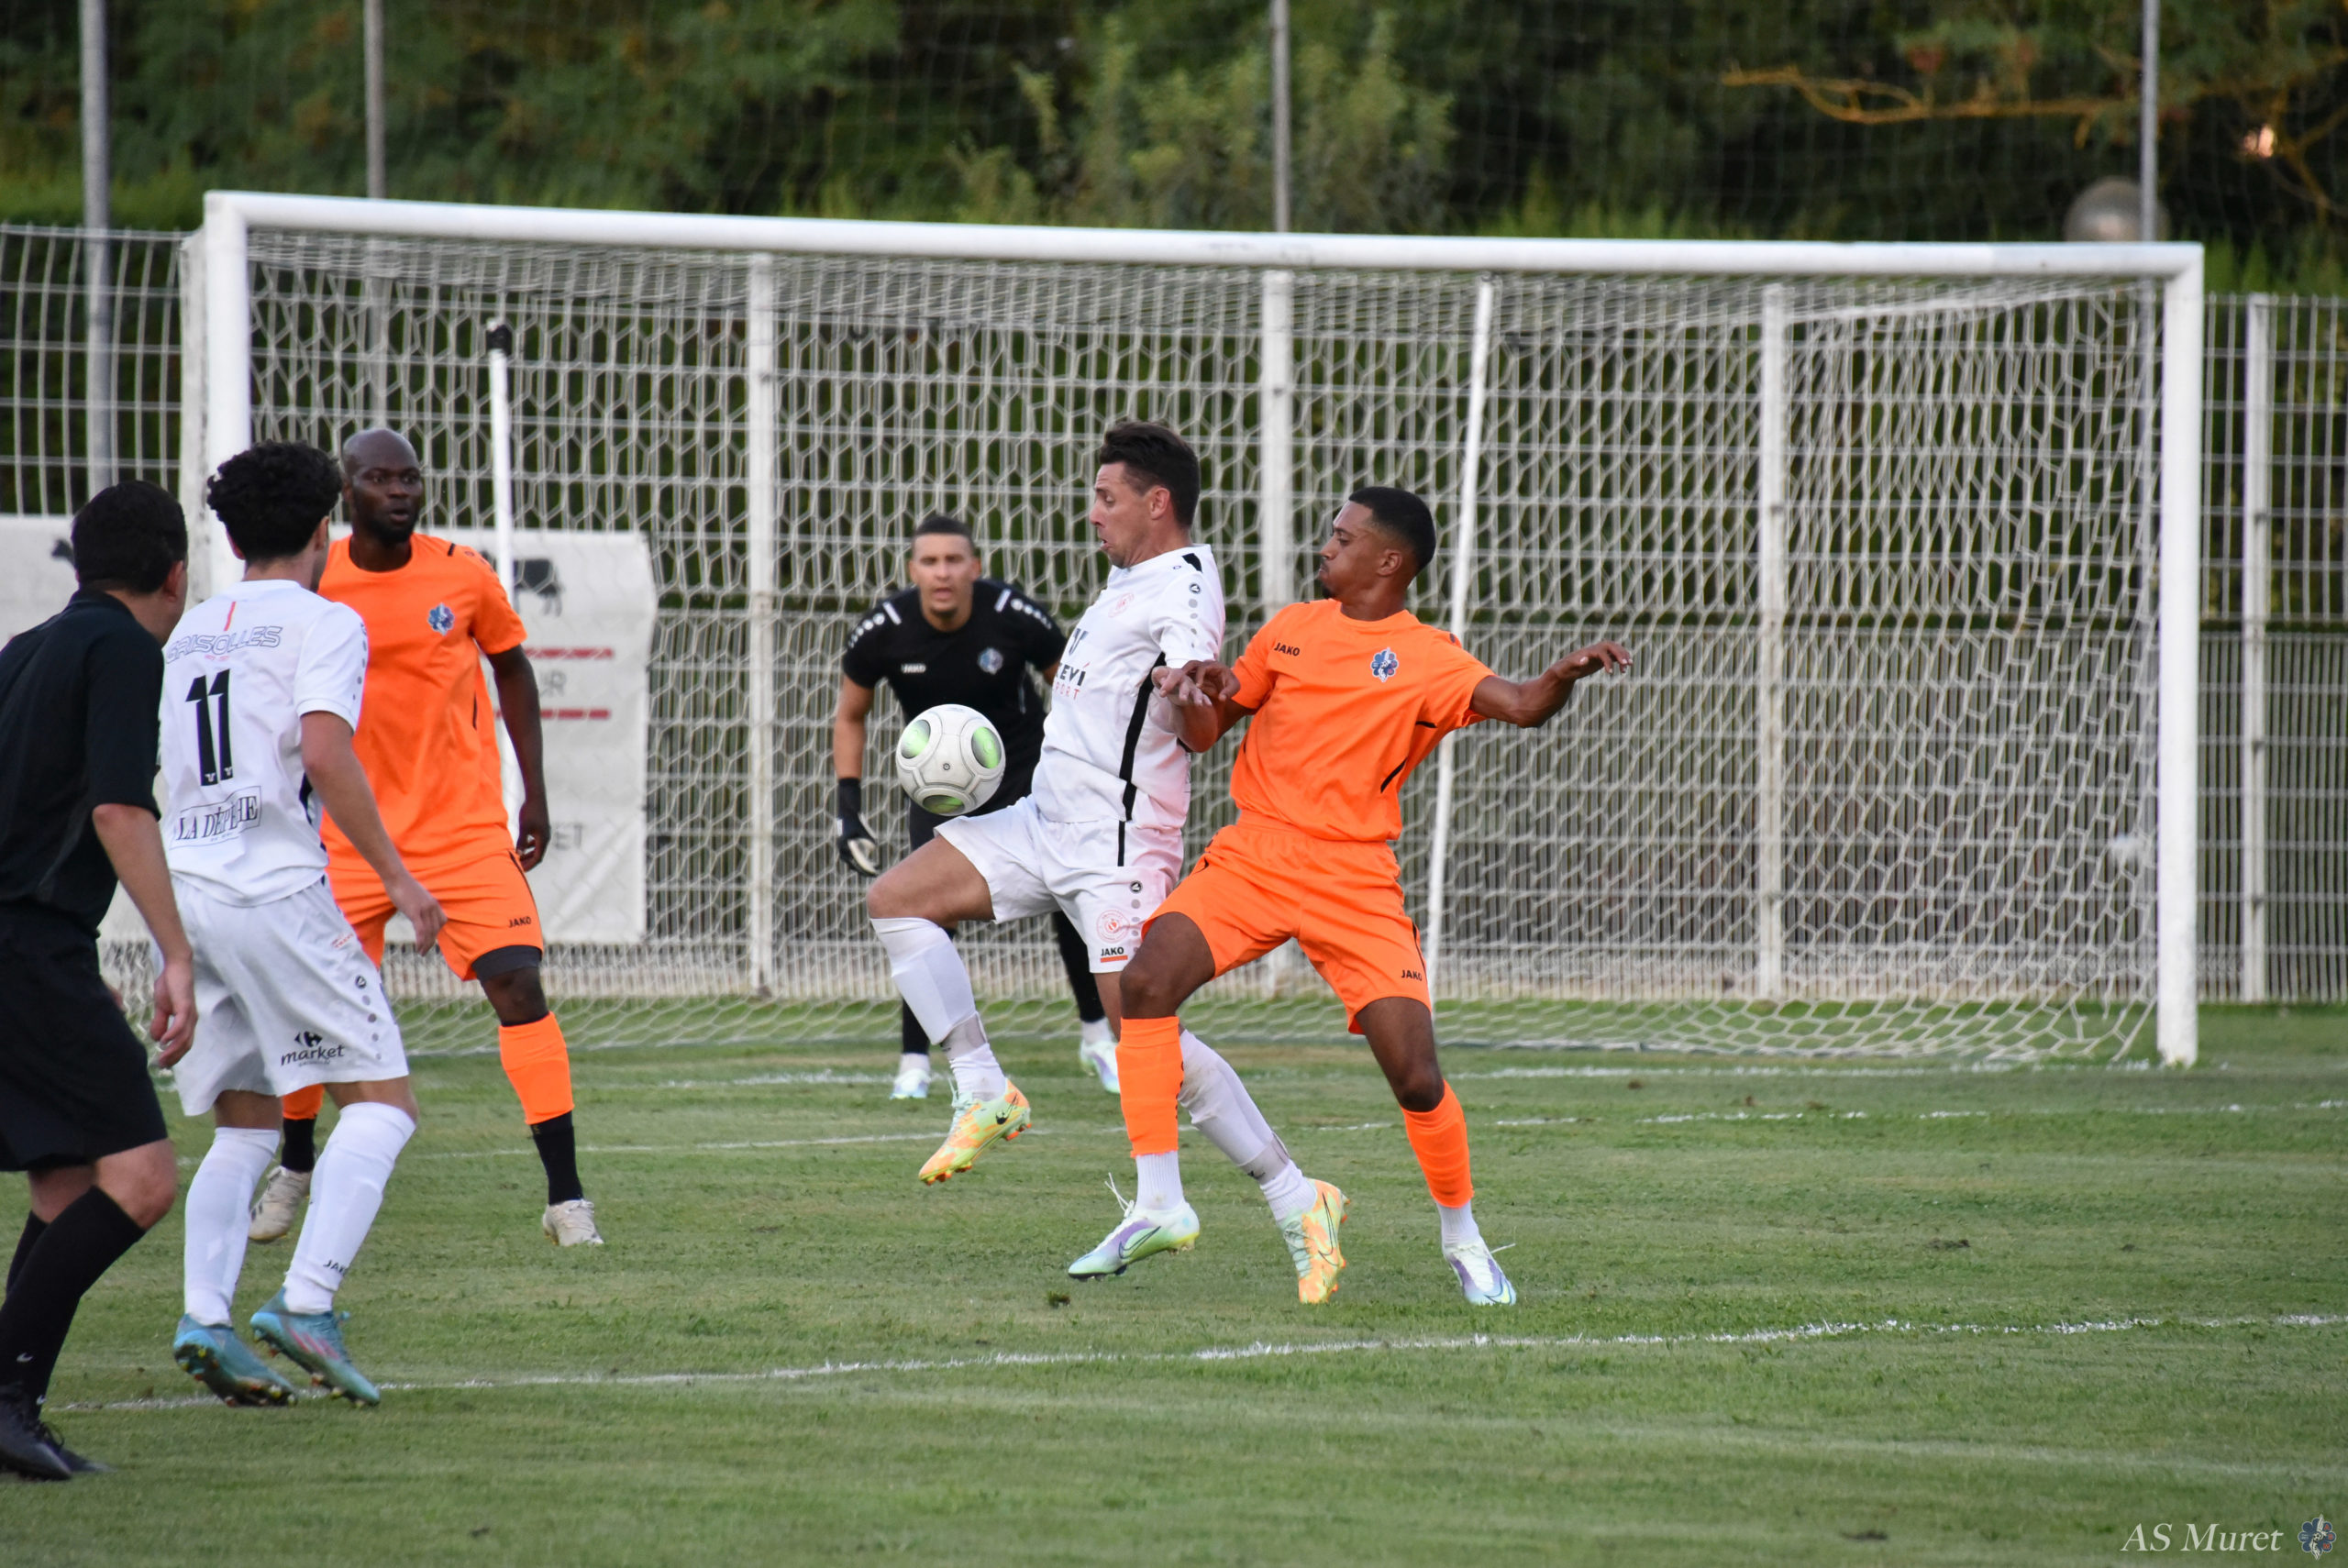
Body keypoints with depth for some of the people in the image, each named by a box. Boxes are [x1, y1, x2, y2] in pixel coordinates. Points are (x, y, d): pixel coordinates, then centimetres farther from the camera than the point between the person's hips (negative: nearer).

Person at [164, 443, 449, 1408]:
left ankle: (203, 1317, -3)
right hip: (273, 887, -7)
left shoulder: (189, 632, 20)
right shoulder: (322, 623, -2)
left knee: (242, 1124, 14)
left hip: (182, 889, 7)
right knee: (381, 1100, -3)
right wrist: (394, 875, -11)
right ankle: (306, 1302, -19)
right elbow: (324, 753, -16)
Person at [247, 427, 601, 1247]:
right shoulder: (311, 585, -4)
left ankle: (566, 1195, -13)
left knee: (517, 985, -15)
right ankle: (295, 1164, 33)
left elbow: (511, 666, 12)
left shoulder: (462, 575, -4)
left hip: (466, 832, -1)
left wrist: (534, 794, 7)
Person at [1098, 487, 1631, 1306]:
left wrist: (1566, 675, -34)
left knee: (1417, 1078, -10)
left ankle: (1462, 1238, 17)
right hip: (1252, 859, 3)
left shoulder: (1426, 658, 1)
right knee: (1146, 982, -22)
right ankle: (1158, 1201, -14)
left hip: (1355, 881, -3)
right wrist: (1196, 691, -3)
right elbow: (1205, 731, 19)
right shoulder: (1292, 628, 13)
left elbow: (1521, 705, -13)